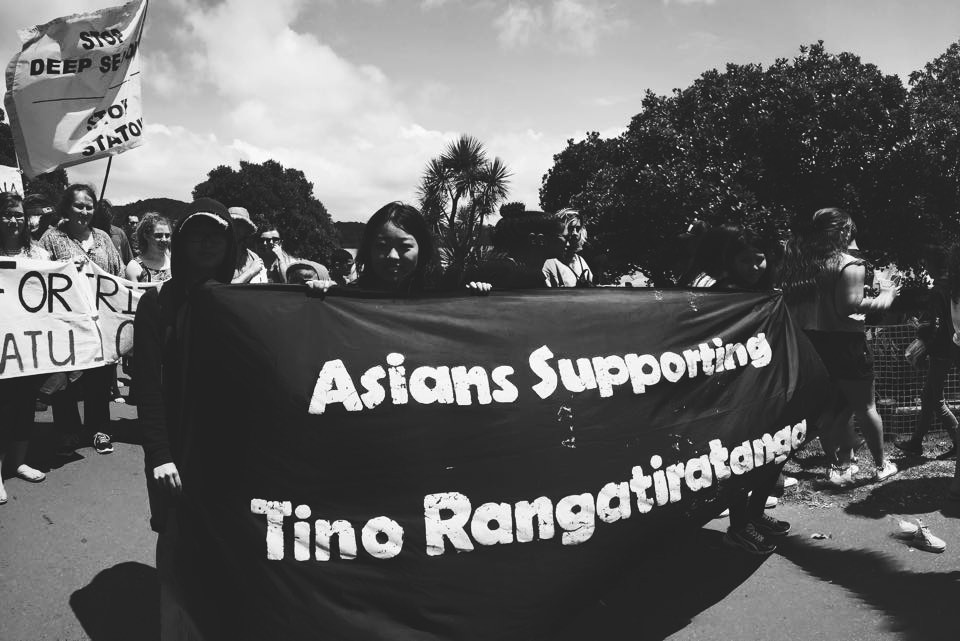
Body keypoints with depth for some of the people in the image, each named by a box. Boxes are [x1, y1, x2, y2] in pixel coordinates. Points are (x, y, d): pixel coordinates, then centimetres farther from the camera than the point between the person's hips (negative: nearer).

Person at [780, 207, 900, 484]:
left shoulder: (796, 262, 6)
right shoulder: (849, 265, -12)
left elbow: (790, 303, 2)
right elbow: (850, 306, -21)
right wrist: (885, 297, -8)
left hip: (808, 343, 6)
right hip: (844, 343, -5)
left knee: (830, 409, 15)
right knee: (865, 407, 12)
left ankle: (839, 465, 20)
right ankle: (882, 465, 26)